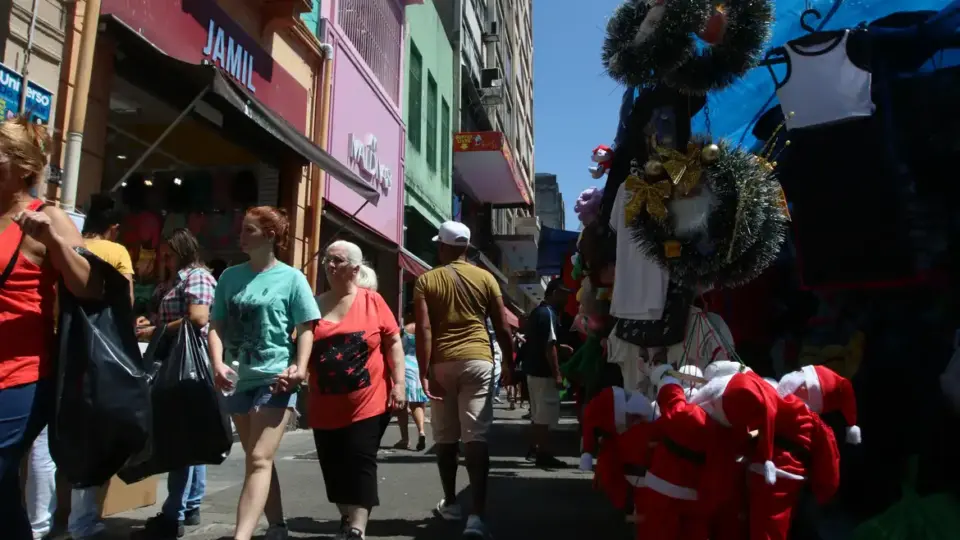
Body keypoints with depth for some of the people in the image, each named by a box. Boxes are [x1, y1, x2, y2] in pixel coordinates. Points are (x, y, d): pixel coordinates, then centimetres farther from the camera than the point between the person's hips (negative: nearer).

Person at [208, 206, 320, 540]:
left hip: (276, 380, -5)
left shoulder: (291, 278, -3)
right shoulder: (230, 276, 9)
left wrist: (299, 368, -17)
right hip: (240, 381, 6)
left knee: (259, 460, -12)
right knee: (258, 460, 15)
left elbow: (306, 329, -3)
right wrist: (218, 363, -9)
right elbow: (217, 325, 8)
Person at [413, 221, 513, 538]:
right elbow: (502, 328, 5)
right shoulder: (485, 278, 5)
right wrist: (509, 363, 16)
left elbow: (424, 330, -7)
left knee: (445, 438, 14)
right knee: (476, 437, -4)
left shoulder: (426, 281, 3)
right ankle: (478, 515, -12)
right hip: (477, 361, 0)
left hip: (442, 364, 0)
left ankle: (450, 503, 27)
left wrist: (424, 373, -7)